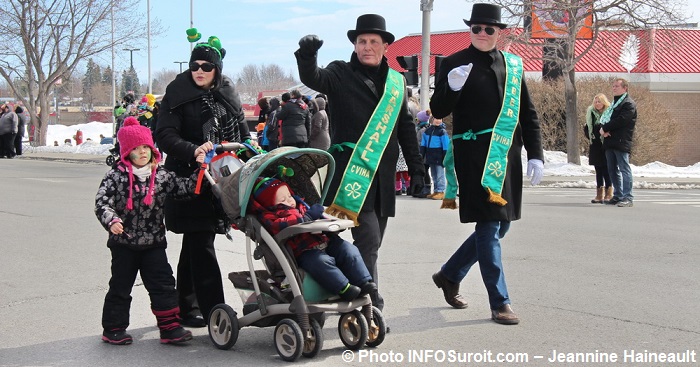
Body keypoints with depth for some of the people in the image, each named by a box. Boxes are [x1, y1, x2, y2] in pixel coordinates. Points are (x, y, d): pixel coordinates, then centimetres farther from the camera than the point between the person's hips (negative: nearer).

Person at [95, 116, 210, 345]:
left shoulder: (162, 176, 2)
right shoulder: (116, 176, -8)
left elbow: (185, 189, 1)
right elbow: (102, 202, -15)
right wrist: (111, 221, -32)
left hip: (154, 242, 3)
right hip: (124, 243, -2)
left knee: (163, 285, 2)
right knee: (120, 287, 9)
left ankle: (170, 327, 9)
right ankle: (113, 328, 22)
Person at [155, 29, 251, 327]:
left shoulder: (227, 95, 10)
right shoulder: (178, 95, -3)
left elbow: (243, 134, 15)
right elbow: (165, 135, -13)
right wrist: (193, 151, -28)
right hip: (189, 179, -5)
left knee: (196, 245, 14)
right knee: (201, 246, -7)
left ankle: (187, 307, 24)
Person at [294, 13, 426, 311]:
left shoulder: (397, 82, 15)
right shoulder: (341, 74, 2)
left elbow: (406, 129, 19)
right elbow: (312, 78, -19)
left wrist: (416, 168, 16)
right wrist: (307, 57, -40)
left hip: (383, 177, 5)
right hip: (351, 173, -5)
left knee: (371, 244, 10)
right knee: (368, 239, -14)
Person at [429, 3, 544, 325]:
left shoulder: (513, 65, 11)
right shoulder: (454, 63, -1)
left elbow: (528, 114, 13)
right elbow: (438, 111, -3)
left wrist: (535, 154, 6)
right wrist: (452, 87, -23)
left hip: (506, 156, 6)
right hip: (474, 157, -6)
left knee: (500, 225, 12)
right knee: (489, 225, -6)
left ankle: (449, 275, 32)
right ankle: (500, 304, 1)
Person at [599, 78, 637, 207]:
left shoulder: (629, 104, -4)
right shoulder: (614, 104, 25)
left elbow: (621, 120, -17)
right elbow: (604, 118, 17)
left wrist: (605, 128, -10)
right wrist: (603, 129, -5)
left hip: (621, 142, -9)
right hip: (610, 142, 9)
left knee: (624, 169, -10)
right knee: (613, 170, 11)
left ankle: (628, 197, -12)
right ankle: (618, 195, 17)